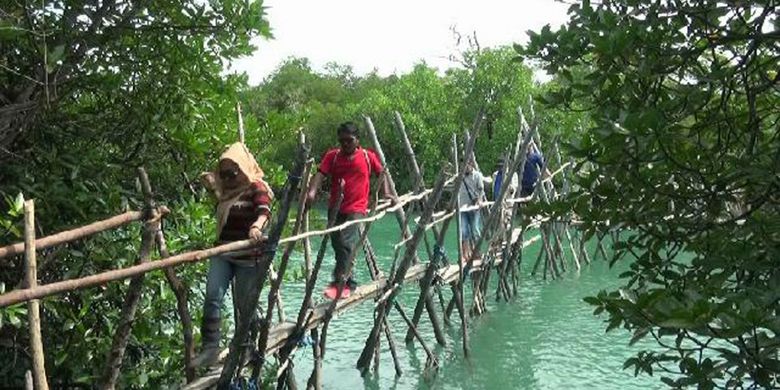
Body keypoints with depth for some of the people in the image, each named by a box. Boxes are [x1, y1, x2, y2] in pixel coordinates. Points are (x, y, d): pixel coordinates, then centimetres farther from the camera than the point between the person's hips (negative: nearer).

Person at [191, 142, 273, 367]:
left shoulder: (256, 188, -8)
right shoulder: (227, 190, 13)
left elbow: (264, 211, -29)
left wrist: (256, 226, -51)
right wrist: (212, 186, 17)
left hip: (247, 256, -6)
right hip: (222, 252, 6)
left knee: (244, 304, 5)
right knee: (212, 298, -8)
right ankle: (210, 348, -3)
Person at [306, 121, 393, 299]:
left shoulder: (368, 156, 3)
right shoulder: (332, 156, 3)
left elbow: (382, 172, 17)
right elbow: (320, 174, -10)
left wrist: (386, 193, 5)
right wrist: (312, 191, -27)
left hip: (357, 209, -3)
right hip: (335, 208, 3)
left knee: (348, 244, -19)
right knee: (338, 245, 10)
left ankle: (338, 282, -19)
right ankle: (349, 283, 25)